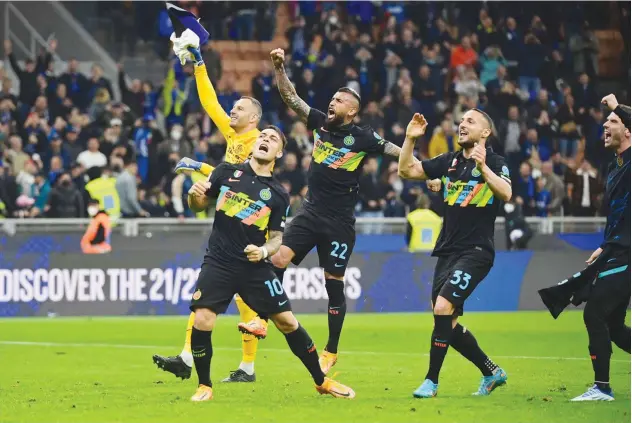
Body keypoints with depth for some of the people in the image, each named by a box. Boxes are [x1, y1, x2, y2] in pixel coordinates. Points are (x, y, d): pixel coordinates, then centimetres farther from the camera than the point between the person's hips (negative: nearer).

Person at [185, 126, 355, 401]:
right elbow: (199, 205, 11)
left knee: (287, 322, 0)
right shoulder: (227, 172, 3)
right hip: (219, 262, -1)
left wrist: (264, 251, -15)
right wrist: (195, 195, -13)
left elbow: (277, 238, 7)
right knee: (202, 321, -17)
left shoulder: (278, 195, 3)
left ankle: (321, 382, 17)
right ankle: (204, 386, 3)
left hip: (256, 267, 1)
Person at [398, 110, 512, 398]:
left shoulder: (495, 163, -5)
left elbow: (505, 193, -23)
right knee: (447, 324, 7)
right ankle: (492, 372, 24)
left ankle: (431, 382, -12)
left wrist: (483, 167, -34)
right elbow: (407, 170, 10)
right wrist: (410, 138, -3)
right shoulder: (449, 161, 12)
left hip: (476, 252, -7)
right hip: (447, 251, 7)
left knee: (443, 308, -20)